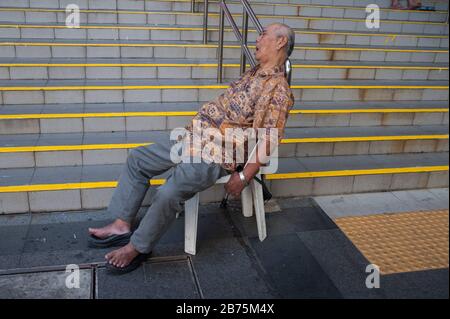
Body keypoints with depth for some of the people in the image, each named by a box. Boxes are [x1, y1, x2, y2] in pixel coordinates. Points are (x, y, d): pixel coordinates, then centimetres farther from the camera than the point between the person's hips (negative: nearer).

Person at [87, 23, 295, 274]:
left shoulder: (279, 91, -14)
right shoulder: (254, 73, 16)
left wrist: (243, 177, -16)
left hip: (217, 155, -10)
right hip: (195, 136, 10)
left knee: (168, 194, -26)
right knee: (138, 159, 8)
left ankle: (138, 247, -1)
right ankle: (122, 225, 12)